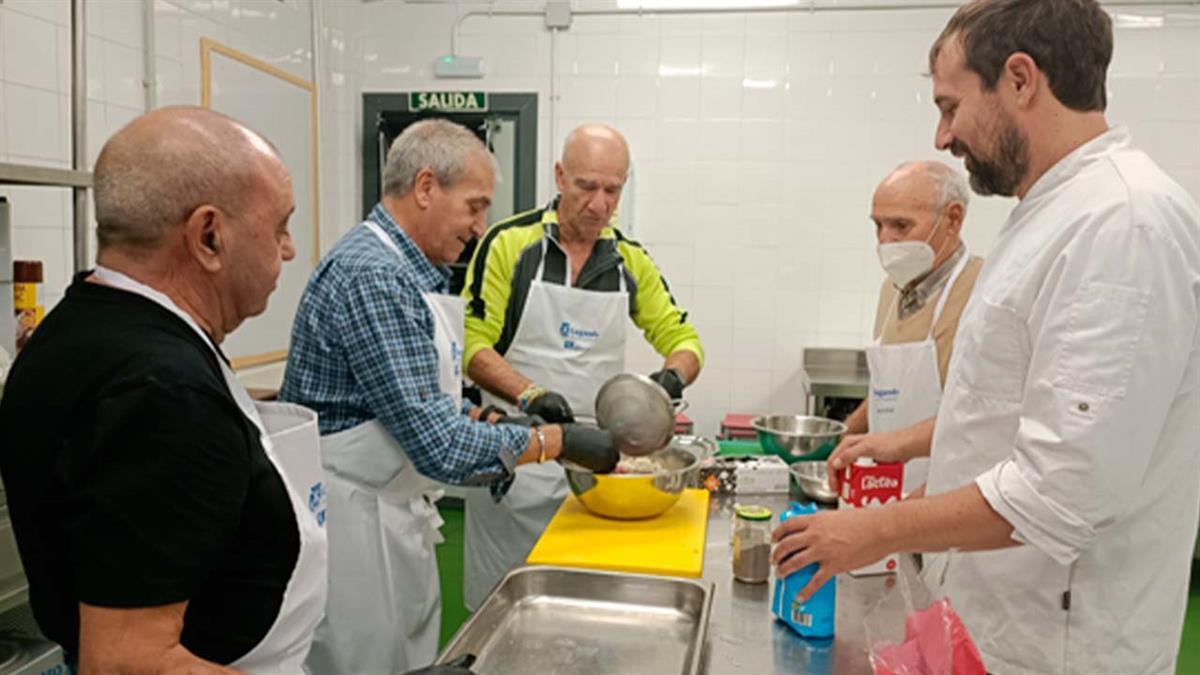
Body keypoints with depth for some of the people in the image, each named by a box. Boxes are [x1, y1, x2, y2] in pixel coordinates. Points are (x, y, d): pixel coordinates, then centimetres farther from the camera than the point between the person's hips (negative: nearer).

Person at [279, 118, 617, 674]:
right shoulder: (373, 278, -23)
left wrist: (489, 418, 2)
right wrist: (557, 441, -18)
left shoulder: (407, 271, 9)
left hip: (395, 514, 9)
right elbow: (436, 444, -26)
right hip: (355, 522, -9)